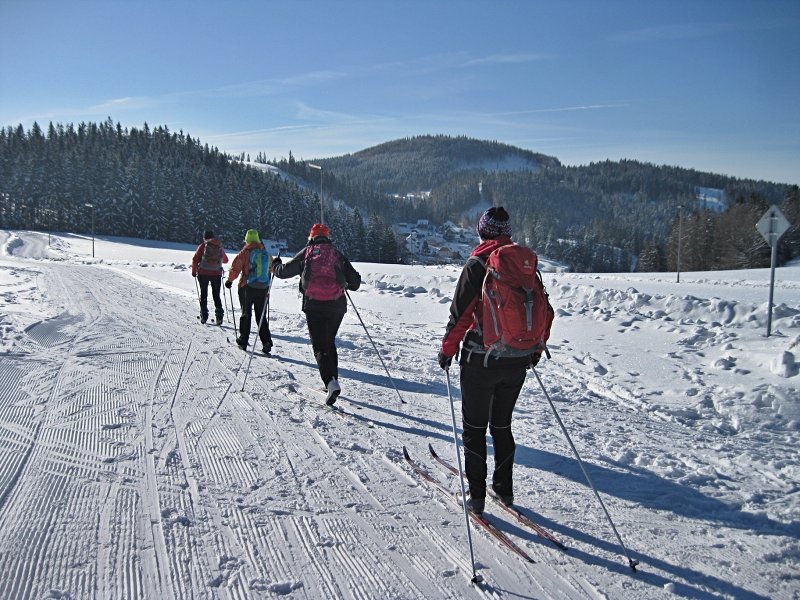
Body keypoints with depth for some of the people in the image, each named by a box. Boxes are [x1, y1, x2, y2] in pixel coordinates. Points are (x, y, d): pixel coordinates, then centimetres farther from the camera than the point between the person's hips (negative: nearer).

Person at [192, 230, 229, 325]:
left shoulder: (202, 246, -3)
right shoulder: (220, 247, 6)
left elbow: (195, 259, -6)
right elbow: (225, 260, 17)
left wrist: (194, 271, 7)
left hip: (203, 273, -2)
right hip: (217, 274, 2)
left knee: (203, 294, 11)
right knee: (216, 295, 10)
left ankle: (204, 316, 9)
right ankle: (219, 316, 0)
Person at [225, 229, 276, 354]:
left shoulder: (245, 252, -8)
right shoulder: (266, 253, 4)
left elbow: (235, 267, -10)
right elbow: (272, 266, 20)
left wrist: (230, 280, 5)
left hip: (247, 287, -3)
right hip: (263, 288, 3)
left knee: (246, 314, 10)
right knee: (261, 315, 10)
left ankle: (243, 341, 13)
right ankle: (266, 342, 0)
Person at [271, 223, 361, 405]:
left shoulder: (306, 253, 7)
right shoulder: (338, 254, 11)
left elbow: (284, 271, 10)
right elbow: (355, 281, 9)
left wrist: (275, 266, 32)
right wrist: (347, 284, 32)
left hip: (314, 306, -2)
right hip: (337, 306, 3)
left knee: (320, 347, -2)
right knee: (330, 343, 22)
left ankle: (331, 382, -22)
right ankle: (333, 380, 23)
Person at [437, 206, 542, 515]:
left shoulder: (477, 264, -10)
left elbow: (461, 313, -12)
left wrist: (447, 349, 0)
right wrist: (535, 349, 21)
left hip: (482, 359, -5)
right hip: (519, 359, 5)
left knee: (474, 427, 9)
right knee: (502, 425, 20)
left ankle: (476, 494, 14)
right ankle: (505, 488, 28)